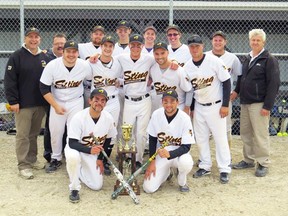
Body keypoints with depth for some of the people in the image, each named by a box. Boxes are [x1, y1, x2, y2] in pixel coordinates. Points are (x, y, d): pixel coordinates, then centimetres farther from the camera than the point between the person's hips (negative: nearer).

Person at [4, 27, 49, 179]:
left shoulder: (44, 57, 10)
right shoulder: (17, 56, -6)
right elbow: (9, 81, -9)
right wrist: (13, 101, -14)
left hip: (40, 104, 5)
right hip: (23, 104, -5)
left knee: (34, 133, 13)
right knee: (23, 135, -1)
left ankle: (32, 159, 26)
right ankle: (23, 165, 5)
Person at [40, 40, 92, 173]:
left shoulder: (84, 66, -15)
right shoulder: (52, 65, -17)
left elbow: (92, 79, 5)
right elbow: (44, 88, -11)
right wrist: (56, 106, -14)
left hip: (76, 102, 0)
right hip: (56, 102, 1)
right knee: (55, 131, 7)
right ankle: (56, 159, 27)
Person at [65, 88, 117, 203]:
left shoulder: (108, 118, -15)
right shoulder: (79, 117, -27)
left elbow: (107, 139, 2)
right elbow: (72, 143, -27)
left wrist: (100, 158, -1)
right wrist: (90, 150, -41)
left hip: (94, 153, 4)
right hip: (76, 148, -4)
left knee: (97, 186, -2)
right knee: (73, 157, -40)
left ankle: (78, 171, 27)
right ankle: (74, 189, -16)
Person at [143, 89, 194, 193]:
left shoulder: (185, 118, -19)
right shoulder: (156, 115, -11)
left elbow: (186, 147, -19)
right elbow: (152, 139, 0)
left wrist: (169, 154, -36)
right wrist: (152, 162, -5)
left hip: (178, 152, -2)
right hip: (161, 153, 2)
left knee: (186, 162, -39)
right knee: (148, 188, -12)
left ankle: (182, 182, -2)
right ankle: (166, 173, 21)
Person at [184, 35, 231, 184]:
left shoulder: (214, 61, -14)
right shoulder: (187, 66, -1)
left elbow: (226, 82, -11)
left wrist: (225, 105, -13)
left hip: (216, 106, -4)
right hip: (198, 107, 5)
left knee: (220, 137, 0)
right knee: (200, 138, 11)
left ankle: (224, 169, 10)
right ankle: (205, 167, 25)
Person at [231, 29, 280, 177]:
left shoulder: (269, 60, -8)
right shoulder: (247, 59, 15)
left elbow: (274, 83, -13)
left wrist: (267, 106, -17)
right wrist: (236, 91, 7)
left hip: (259, 104, -7)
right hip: (245, 103, 7)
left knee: (260, 135, -3)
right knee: (245, 133, 13)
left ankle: (263, 164, 9)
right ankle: (248, 160, 25)